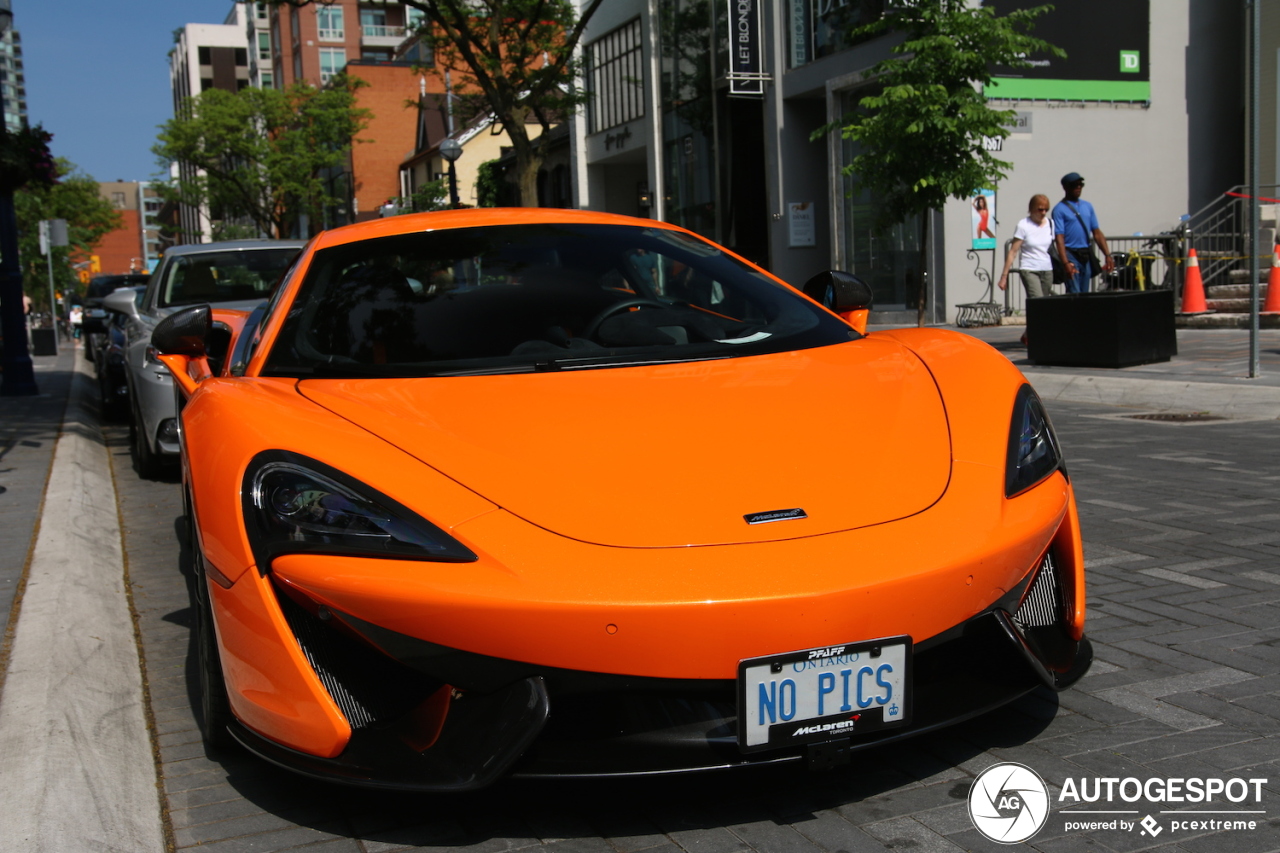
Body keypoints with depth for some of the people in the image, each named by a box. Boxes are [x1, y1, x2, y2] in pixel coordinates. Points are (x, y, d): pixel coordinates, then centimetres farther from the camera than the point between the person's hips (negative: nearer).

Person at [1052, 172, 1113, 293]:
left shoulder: (1087, 206, 14)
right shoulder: (1059, 209, -5)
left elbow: (1097, 233, 14)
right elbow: (1059, 238, -12)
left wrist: (1107, 255, 6)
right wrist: (1066, 263, -22)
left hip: (1087, 256, 6)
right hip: (1071, 255, -6)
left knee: (1085, 294, 9)